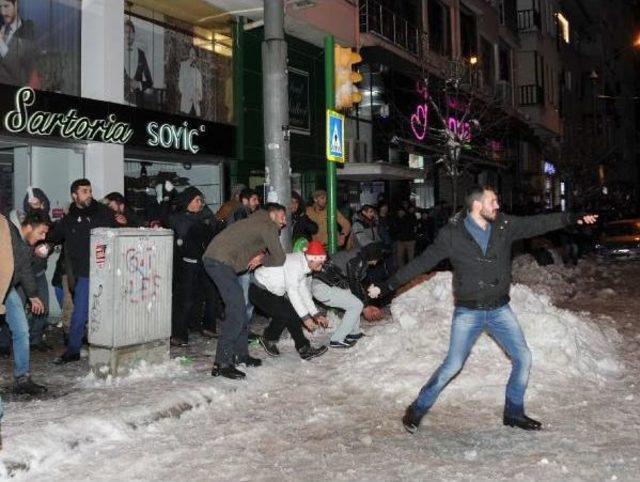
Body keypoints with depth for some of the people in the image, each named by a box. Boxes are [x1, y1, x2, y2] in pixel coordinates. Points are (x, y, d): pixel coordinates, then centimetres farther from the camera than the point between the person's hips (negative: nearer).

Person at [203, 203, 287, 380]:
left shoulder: (257, 222, 25)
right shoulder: (268, 226, -4)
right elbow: (279, 259, -7)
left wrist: (261, 256, 8)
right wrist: (262, 260, 11)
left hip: (214, 259, 10)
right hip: (221, 261, -10)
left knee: (239, 308, 15)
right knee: (236, 311, -13)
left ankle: (241, 354, 23)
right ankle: (222, 363, -15)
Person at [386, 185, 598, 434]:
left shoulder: (504, 226, -2)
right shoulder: (452, 234, -12)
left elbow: (537, 223, 2)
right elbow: (423, 262, -9)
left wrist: (573, 219, -5)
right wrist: (390, 284, -10)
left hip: (500, 310, 4)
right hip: (468, 312, -4)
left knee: (523, 359, 6)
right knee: (452, 365, -6)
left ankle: (514, 413, 25)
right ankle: (417, 410, 12)